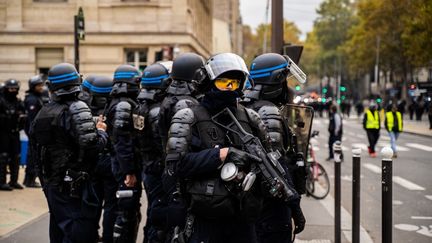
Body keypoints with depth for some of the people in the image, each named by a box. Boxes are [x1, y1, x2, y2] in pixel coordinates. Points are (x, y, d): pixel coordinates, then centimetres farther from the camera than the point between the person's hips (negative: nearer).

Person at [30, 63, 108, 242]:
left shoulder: (43, 113, 9)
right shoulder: (77, 109, -14)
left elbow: (36, 151, 15)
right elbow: (92, 145, -23)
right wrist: (101, 131, -4)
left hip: (50, 183, 8)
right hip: (74, 185, -8)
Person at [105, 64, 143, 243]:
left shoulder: (125, 103, 15)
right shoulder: (124, 105, -15)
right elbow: (122, 142, -22)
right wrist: (129, 171, -23)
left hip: (129, 164, 10)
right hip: (127, 166, -10)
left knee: (132, 210, 17)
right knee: (127, 212, -5)